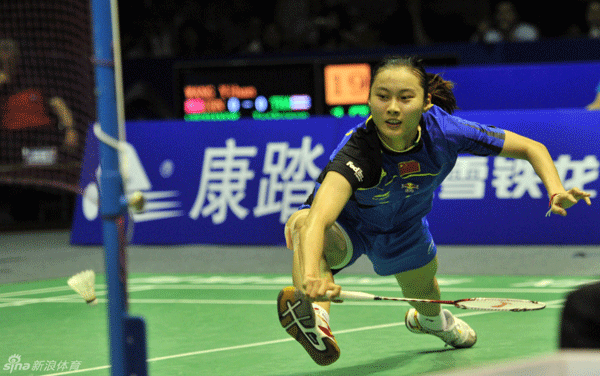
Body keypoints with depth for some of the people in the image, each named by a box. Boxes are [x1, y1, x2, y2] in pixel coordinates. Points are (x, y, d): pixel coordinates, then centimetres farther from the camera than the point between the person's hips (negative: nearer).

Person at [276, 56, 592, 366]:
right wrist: (311, 275, -80)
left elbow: (531, 148, -21)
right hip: (346, 225, -4)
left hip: (405, 228, 4)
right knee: (301, 225, -39)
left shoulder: (444, 131, -34)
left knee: (423, 292, 30)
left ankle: (431, 319, 68)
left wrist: (556, 192, -40)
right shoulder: (356, 151, -44)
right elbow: (316, 221, -60)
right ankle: (313, 314, -62)